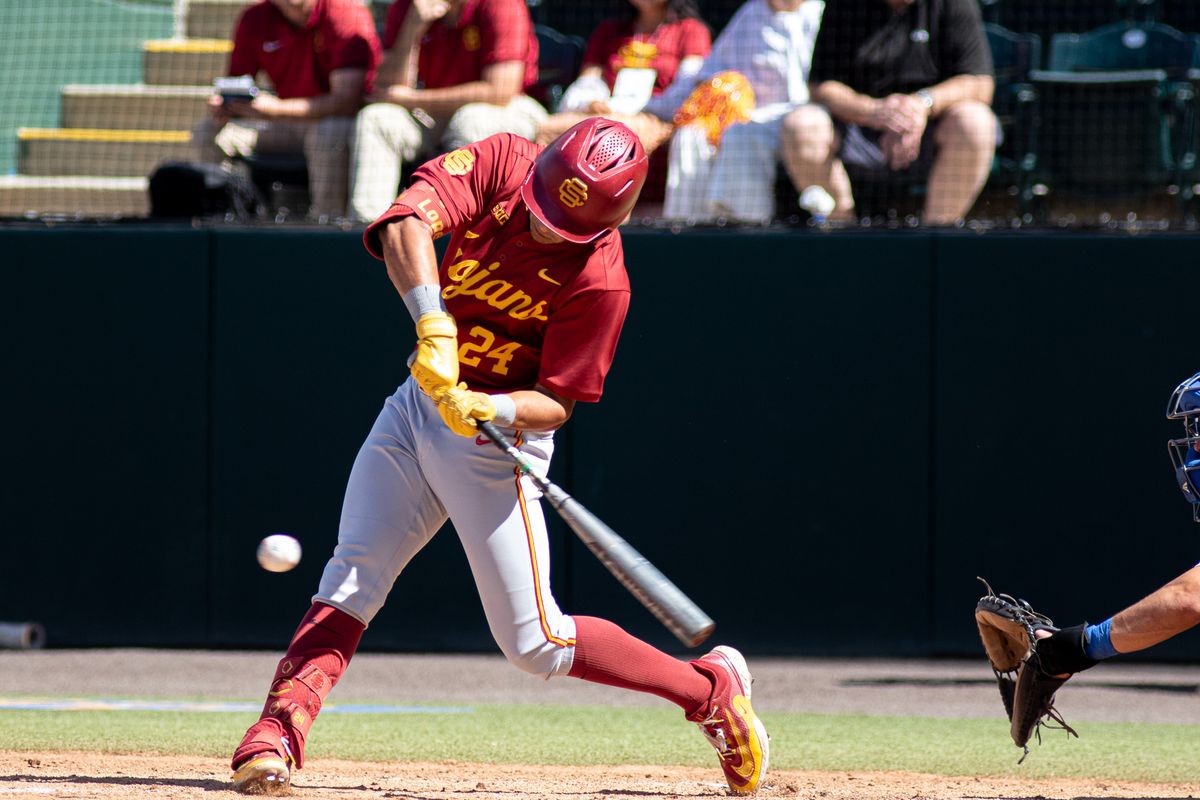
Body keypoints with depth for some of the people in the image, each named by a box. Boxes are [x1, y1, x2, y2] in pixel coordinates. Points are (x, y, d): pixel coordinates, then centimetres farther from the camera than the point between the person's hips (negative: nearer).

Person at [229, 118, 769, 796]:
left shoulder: (600, 279, -22)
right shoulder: (503, 162, -12)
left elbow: (558, 402, -15)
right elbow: (407, 221, -27)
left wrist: (493, 409, -35)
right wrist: (433, 321, -41)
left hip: (498, 436, -5)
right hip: (421, 400, 5)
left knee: (535, 643, -4)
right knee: (348, 585, -5)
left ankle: (712, 689, 10)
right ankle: (276, 738, -9)